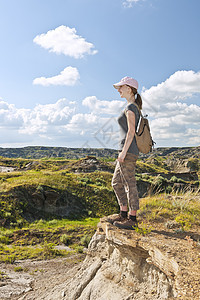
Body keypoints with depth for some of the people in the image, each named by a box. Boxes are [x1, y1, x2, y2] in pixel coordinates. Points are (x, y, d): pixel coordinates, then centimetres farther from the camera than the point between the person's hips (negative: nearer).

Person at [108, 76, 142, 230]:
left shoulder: (130, 107, -10)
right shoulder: (134, 107, 19)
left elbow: (131, 131, -18)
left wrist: (123, 152, -20)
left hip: (129, 150, -10)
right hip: (129, 151, 10)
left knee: (130, 184, -3)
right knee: (117, 182, 14)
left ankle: (133, 219, 6)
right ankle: (123, 213, 22)